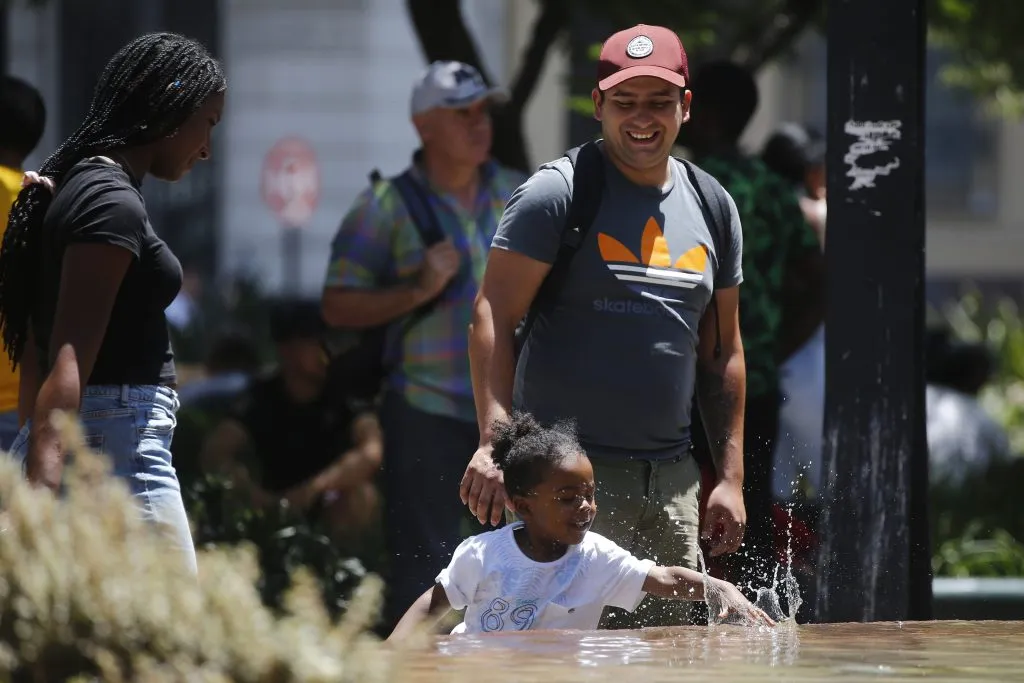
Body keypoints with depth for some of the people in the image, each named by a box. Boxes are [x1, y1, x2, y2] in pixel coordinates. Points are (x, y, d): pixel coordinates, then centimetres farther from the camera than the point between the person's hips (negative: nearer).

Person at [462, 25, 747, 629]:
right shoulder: (557, 194, -4)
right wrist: (494, 442, -22)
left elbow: (722, 351, 18)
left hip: (671, 477, 6)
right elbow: (494, 319, -10)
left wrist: (730, 477, 12)